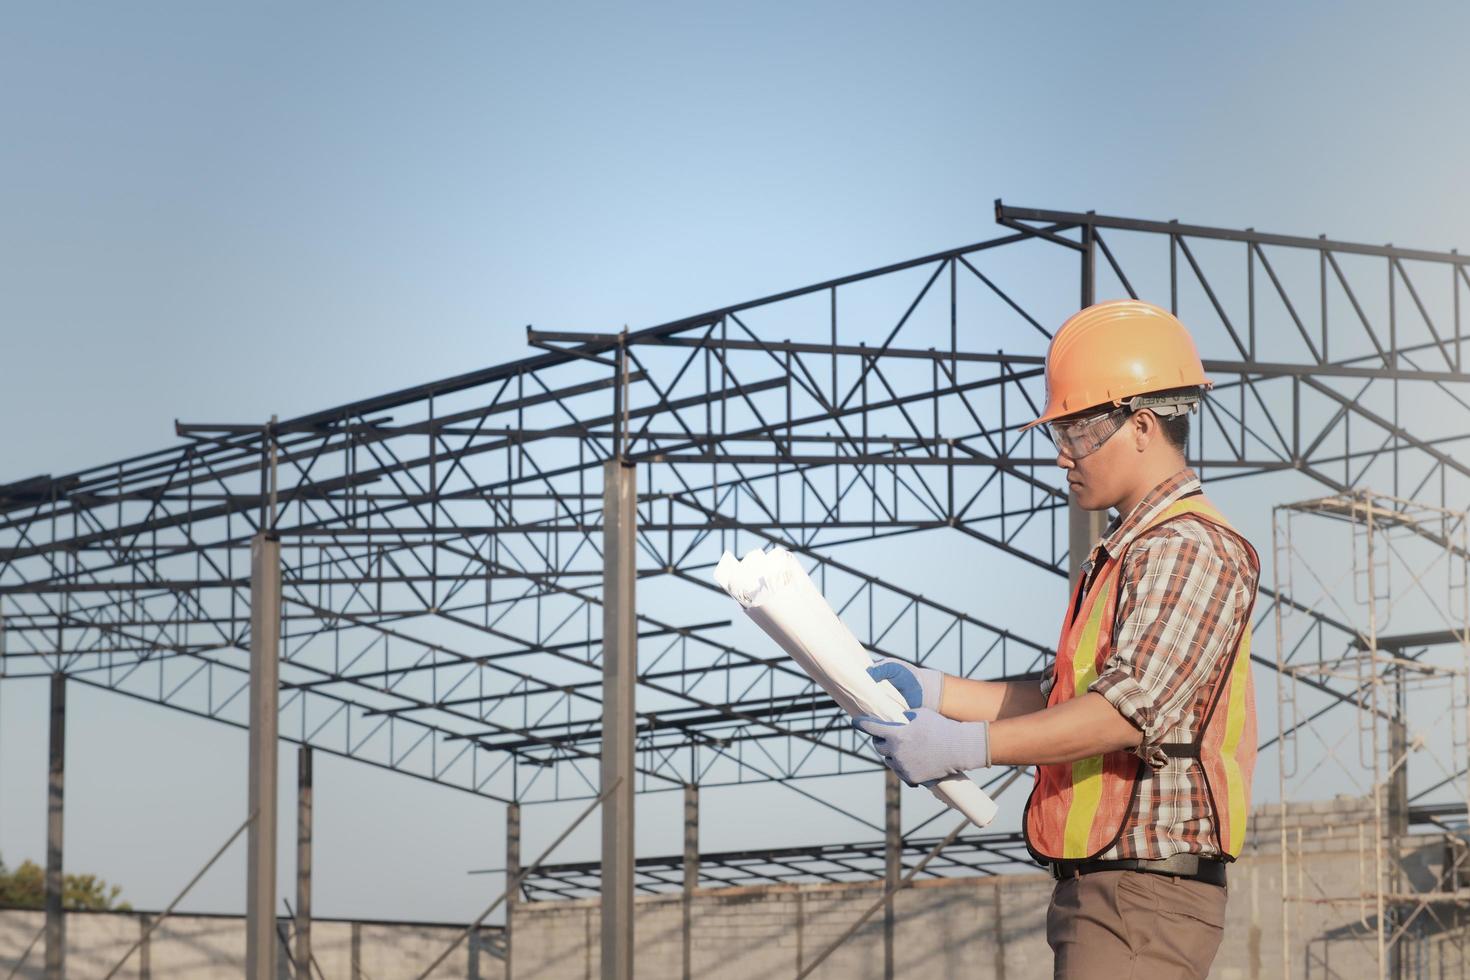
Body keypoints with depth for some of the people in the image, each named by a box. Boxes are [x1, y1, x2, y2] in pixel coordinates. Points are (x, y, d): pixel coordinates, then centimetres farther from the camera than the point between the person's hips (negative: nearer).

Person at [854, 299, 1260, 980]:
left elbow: (1129, 708, -22)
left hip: (1146, 894, -10)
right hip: (1101, 893, 10)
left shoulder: (1190, 548, -12)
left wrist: (969, 745, -24)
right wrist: (930, 691, 12)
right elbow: (1058, 700, 22)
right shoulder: (1126, 552, 22)